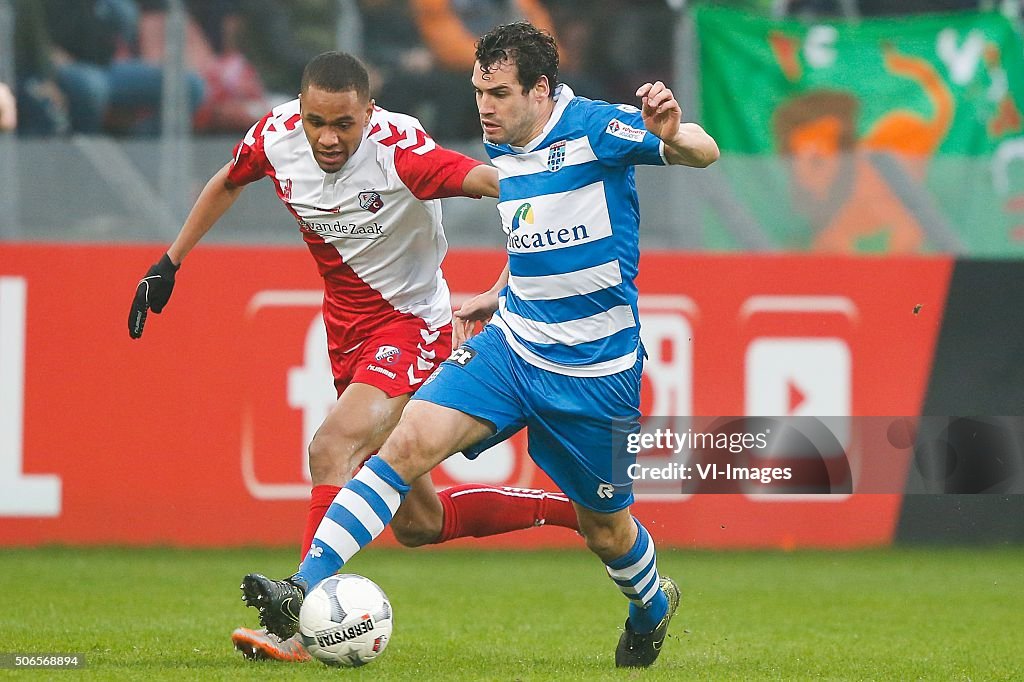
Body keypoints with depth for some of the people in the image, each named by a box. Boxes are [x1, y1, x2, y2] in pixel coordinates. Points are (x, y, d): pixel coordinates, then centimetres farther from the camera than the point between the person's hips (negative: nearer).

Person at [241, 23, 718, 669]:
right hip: (511, 344, 5)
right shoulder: (503, 150, 7)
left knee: (606, 527, 11)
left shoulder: (594, 128, -14)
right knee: (409, 442, -17)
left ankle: (653, 604, 46)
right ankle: (305, 588, -23)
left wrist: (673, 135, -42)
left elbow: (704, 154, -20)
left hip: (593, 370, -5)